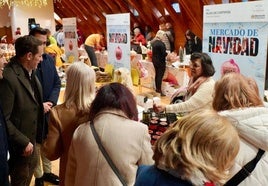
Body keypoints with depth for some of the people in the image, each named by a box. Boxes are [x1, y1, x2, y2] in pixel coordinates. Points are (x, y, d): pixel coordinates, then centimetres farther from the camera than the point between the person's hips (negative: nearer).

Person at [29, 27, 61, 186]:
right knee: (35, 146, 11)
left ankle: (47, 172, 38)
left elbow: (57, 83, 5)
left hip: (48, 110, 5)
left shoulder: (50, 59, 2)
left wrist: (51, 102, -10)